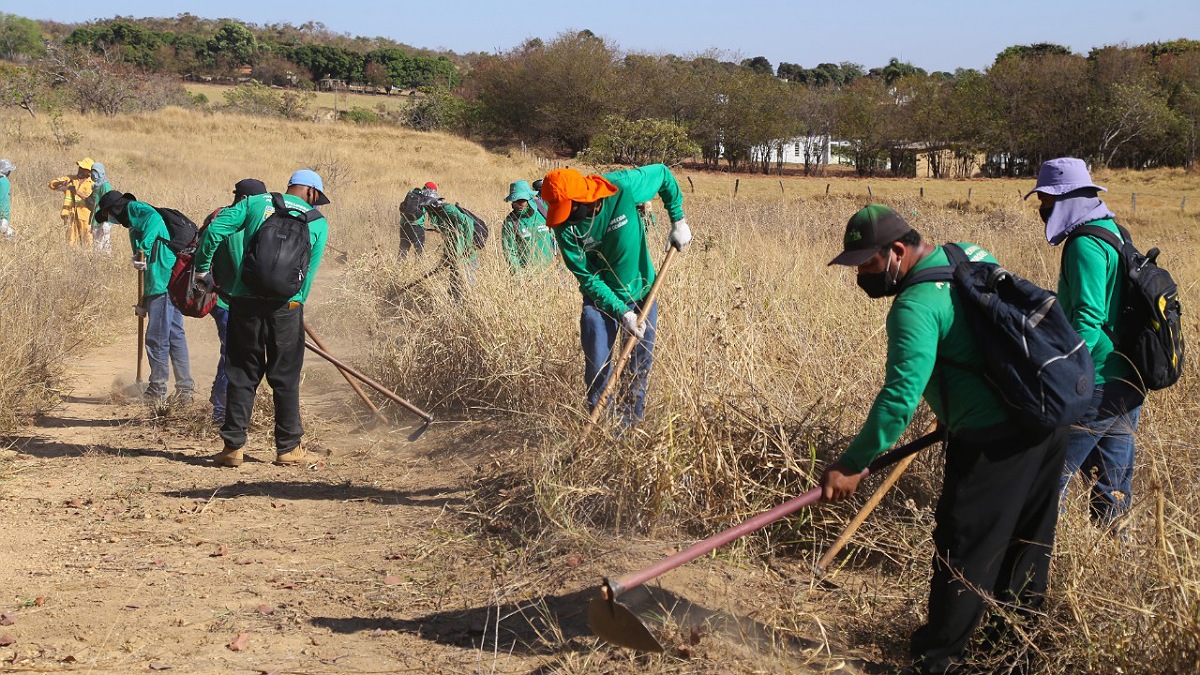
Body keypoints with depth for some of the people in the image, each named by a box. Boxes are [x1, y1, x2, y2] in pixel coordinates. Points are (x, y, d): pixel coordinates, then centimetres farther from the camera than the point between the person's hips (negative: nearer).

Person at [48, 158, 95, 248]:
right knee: (71, 241, -1)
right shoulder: (70, 179, 14)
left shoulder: (92, 184, 3)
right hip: (70, 214, 3)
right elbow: (52, 185, 13)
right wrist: (61, 183, -8)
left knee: (86, 243, -6)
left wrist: (78, 192, -22)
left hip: (84, 216, -3)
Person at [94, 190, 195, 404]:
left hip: (163, 284, -10)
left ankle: (157, 391, 3)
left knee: (156, 338, -3)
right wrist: (144, 302, 28)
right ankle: (185, 389, 18)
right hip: (170, 282, 10)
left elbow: (154, 219, -24)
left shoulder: (136, 208, 1)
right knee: (174, 335, 13)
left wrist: (143, 249, -30)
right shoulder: (134, 224, 29)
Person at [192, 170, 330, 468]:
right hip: (285, 303, -1)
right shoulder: (318, 222, 10)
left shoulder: (254, 202, 10)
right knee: (285, 376, 9)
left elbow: (213, 231, 1)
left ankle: (233, 446, 10)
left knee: (242, 373, 9)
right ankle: (288, 447, 14)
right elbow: (309, 272, 7)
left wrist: (202, 270, 12)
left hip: (245, 300, 1)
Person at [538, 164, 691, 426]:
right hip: (600, 297, 0)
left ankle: (632, 421, 24)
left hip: (642, 292, 1)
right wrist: (620, 311, -25)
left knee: (641, 365, 8)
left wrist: (678, 221, -9)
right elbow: (587, 277, -17)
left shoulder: (623, 187, -26)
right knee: (597, 369, -4)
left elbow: (663, 174, -6)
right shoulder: (565, 227, -21)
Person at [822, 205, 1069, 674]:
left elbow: (901, 397, -25)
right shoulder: (975, 256, 8)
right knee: (1026, 542, 22)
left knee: (963, 549, 2)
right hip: (1049, 421, 9)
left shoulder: (917, 305, -18)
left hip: (994, 441, -9)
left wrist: (852, 465, -19)